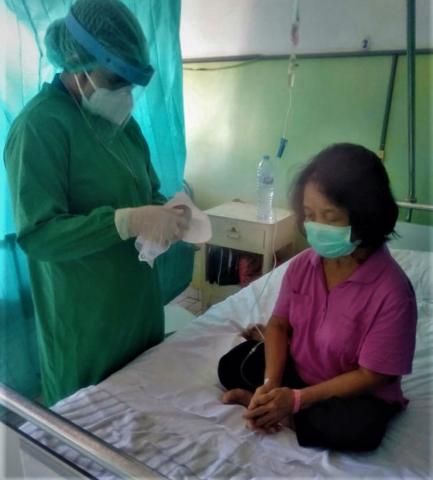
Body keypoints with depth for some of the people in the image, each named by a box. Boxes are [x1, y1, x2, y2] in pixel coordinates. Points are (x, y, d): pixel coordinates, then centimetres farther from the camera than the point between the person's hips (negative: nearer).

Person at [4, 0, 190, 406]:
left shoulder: (121, 121, 7)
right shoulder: (40, 126, -18)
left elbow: (148, 192, 13)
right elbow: (37, 234, -24)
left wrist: (169, 214, -9)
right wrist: (128, 221, -33)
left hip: (137, 304, 7)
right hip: (83, 322, -7)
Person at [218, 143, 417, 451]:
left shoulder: (392, 290, -28)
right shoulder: (302, 264, -12)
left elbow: (372, 375, -22)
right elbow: (279, 324, -2)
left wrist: (297, 398, -25)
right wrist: (270, 384, -18)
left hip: (354, 392, -3)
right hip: (297, 370, 4)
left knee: (360, 429, -34)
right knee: (231, 366, -3)